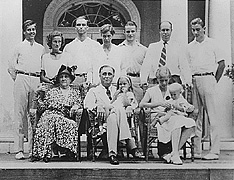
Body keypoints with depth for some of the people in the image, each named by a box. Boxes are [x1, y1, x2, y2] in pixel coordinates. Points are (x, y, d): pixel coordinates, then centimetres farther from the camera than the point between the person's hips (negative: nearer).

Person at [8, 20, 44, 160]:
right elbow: (11, 67, 10)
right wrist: (18, 79, 5)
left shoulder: (41, 48, 15)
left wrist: (41, 79, 11)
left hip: (36, 81, 2)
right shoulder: (19, 47, 8)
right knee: (20, 114, -5)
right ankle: (19, 149, -4)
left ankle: (34, 149, 5)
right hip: (22, 79, -2)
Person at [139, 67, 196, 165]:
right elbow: (141, 104, -4)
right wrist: (159, 103, -11)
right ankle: (175, 154, -34)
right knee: (177, 121, -36)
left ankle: (173, 152, -27)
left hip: (171, 117, 5)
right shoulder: (151, 91, 11)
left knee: (191, 124, -25)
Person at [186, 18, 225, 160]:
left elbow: (222, 63, 3)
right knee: (196, 116, 5)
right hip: (194, 81, 4)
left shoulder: (213, 44, 5)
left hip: (207, 78, -4)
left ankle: (215, 151, -5)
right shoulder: (190, 47, 14)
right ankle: (196, 150, 9)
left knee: (212, 115, -6)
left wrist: (214, 81, -1)